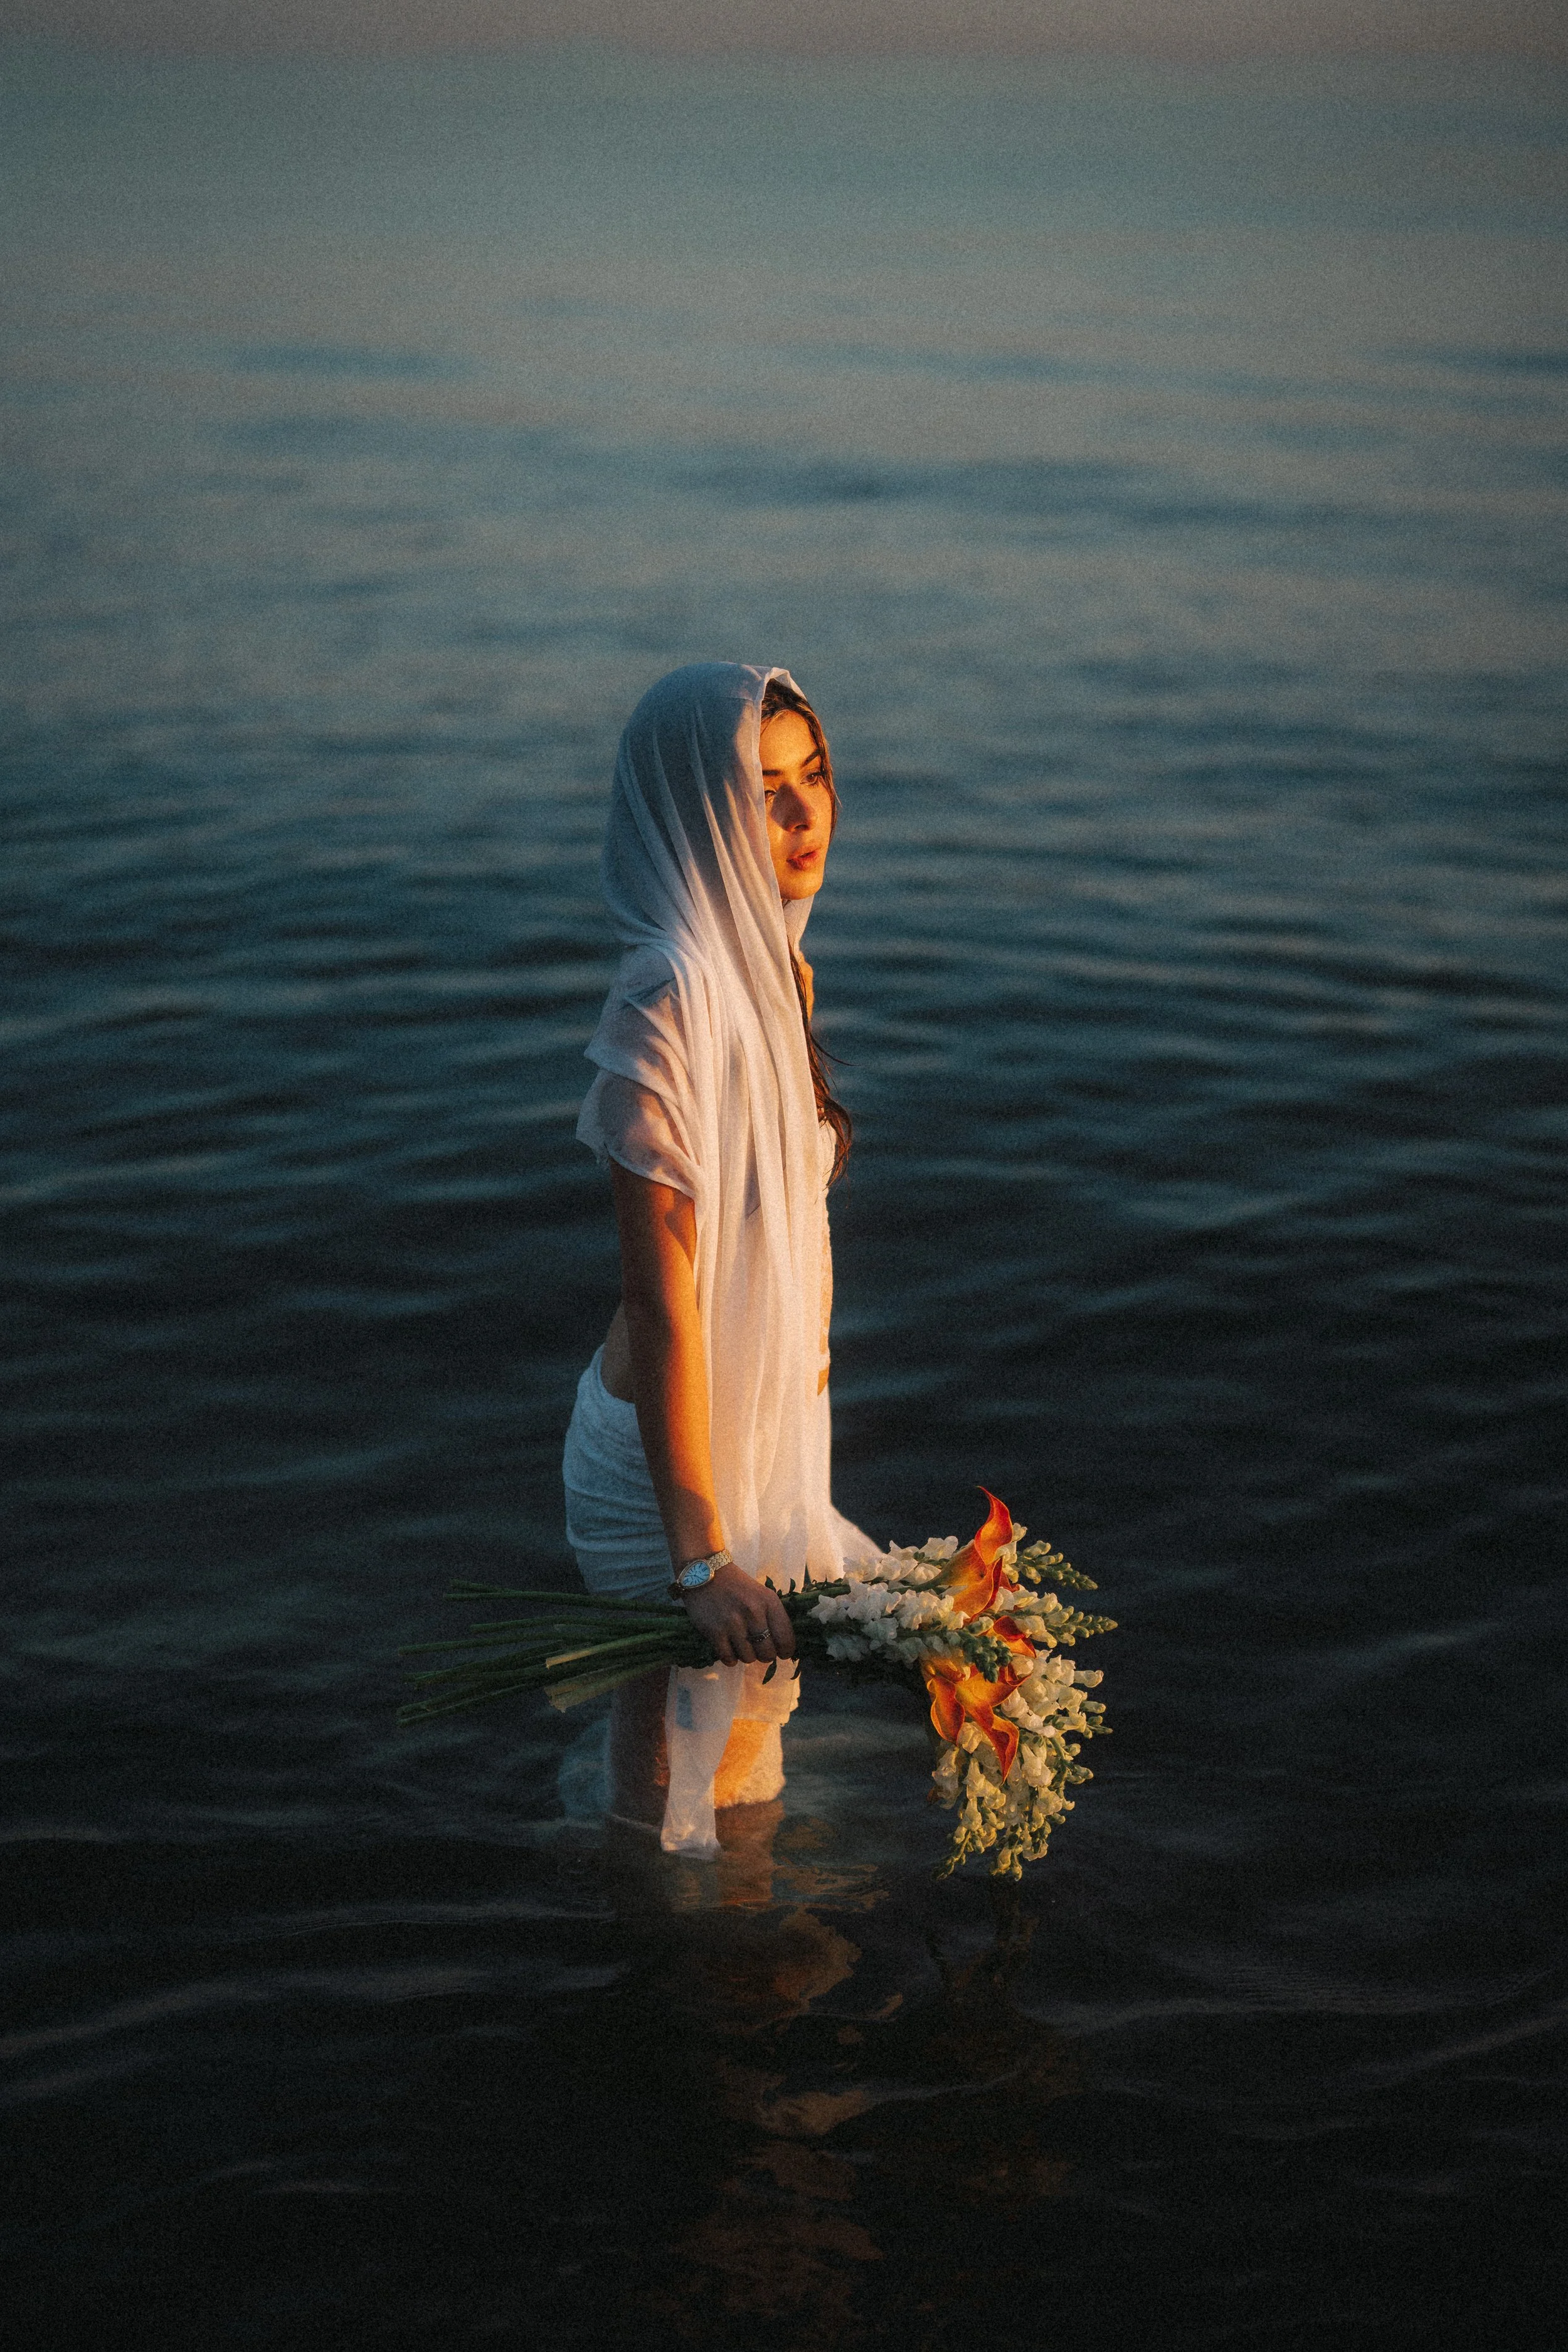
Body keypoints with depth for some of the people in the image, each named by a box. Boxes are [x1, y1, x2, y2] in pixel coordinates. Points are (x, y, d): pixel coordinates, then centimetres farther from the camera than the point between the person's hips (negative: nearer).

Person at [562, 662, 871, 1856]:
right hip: (685, 1446, -9)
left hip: (773, 1428, 9)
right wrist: (701, 1555, -27)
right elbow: (659, 1293, -26)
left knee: (747, 1757, 23)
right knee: (689, 1787, 7)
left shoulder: (770, 968, 5)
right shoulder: (673, 995, -24)